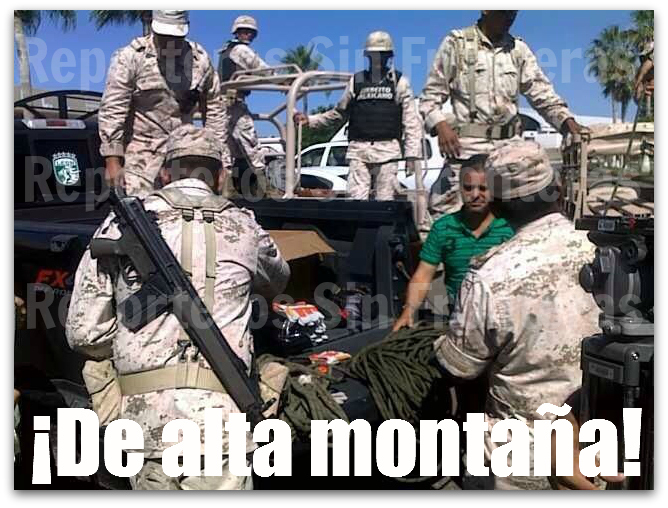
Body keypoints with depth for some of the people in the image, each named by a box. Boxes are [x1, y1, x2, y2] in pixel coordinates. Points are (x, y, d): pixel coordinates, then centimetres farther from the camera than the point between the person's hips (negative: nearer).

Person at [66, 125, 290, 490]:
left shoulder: (120, 225, 8)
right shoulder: (243, 227, 9)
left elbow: (83, 334, 6)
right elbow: (277, 282, 32)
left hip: (145, 413, 1)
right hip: (218, 410, -1)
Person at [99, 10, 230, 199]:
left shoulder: (200, 60, 5)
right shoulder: (131, 57, -6)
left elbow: (215, 112, 10)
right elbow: (111, 111, -8)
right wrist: (112, 160, -14)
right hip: (140, 159, -3)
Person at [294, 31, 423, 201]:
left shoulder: (400, 82, 8)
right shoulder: (357, 81, 14)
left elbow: (411, 121, 3)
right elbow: (339, 112, 21)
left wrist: (412, 153, -6)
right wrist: (310, 120, 13)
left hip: (388, 150, -1)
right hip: (359, 150, 2)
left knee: (385, 200, -1)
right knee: (356, 197, -6)